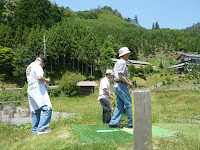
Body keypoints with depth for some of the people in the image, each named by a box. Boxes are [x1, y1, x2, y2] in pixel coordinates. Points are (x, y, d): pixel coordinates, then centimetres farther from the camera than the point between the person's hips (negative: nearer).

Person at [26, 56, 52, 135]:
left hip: (30, 91, 10)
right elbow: (39, 77, -24)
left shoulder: (28, 67, 21)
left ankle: (35, 130, 17)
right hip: (39, 91, -10)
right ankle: (41, 129, -13)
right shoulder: (37, 66, -9)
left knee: (35, 111, 14)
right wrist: (46, 80, -7)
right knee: (47, 109, -10)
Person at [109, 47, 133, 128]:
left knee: (120, 105, 9)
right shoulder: (122, 62, -12)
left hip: (116, 86, 10)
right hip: (121, 85, -10)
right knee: (129, 104, -1)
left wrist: (128, 82, 19)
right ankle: (131, 123, 6)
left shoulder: (118, 62, 19)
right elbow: (120, 75, -21)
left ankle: (113, 123, 8)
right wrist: (128, 83, -15)